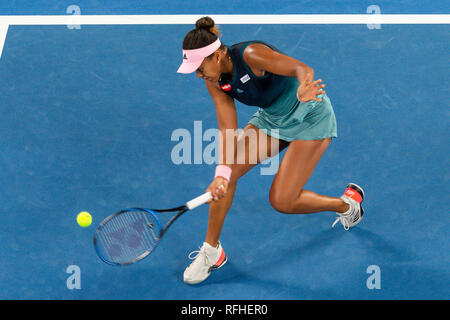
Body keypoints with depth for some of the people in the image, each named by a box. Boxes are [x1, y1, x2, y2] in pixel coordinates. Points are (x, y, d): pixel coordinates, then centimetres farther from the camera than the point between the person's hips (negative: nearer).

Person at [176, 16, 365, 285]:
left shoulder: (251, 54, -30)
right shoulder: (215, 81, -8)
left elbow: (304, 69, -36)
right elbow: (228, 129, -10)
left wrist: (302, 92, -59)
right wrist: (223, 171, -22)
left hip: (309, 116, -7)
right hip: (271, 118, 7)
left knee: (281, 201, -11)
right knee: (228, 172, -10)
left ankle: (348, 202, 15)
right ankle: (212, 251, 5)